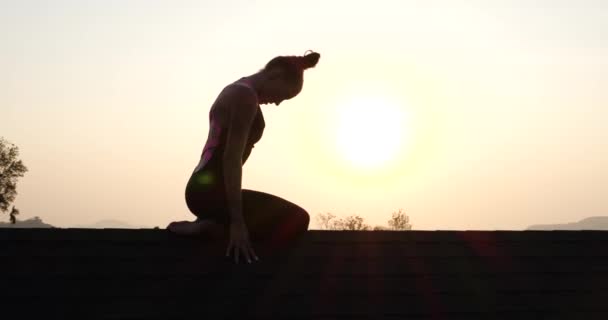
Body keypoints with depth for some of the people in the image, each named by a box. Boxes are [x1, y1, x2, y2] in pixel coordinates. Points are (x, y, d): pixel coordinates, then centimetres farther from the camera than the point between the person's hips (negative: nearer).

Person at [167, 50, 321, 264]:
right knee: (295, 220, -21)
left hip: (203, 187, 11)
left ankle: (210, 225, 14)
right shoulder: (246, 96, -12)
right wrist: (237, 222, -28)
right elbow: (232, 157, -22)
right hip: (212, 189, -11)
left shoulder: (236, 91, 19)